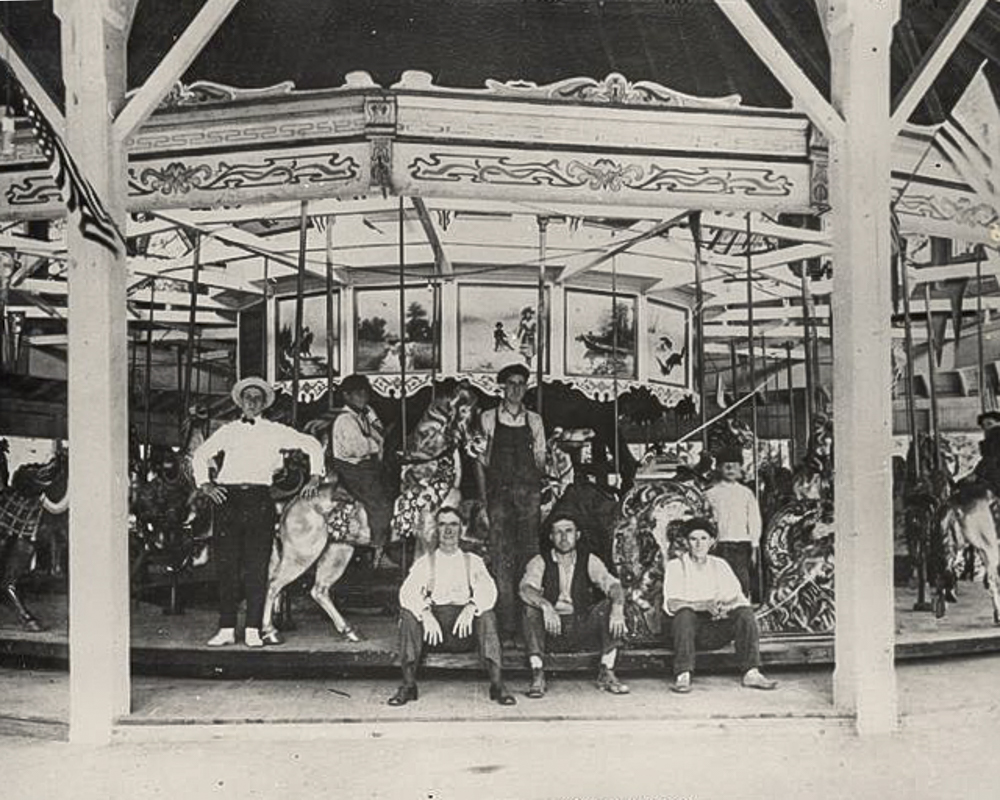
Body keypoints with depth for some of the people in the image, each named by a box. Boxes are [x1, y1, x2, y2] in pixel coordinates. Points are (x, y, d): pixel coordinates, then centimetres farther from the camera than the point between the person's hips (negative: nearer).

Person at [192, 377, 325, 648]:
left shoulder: (275, 431, 11)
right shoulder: (228, 431, 16)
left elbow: (313, 445, 13)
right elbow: (199, 455, 23)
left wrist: (314, 477, 5)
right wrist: (204, 484, 9)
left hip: (259, 498, -2)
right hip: (227, 498, 2)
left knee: (256, 567, -4)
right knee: (226, 566, 0)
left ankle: (253, 630, 0)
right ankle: (226, 629, 7)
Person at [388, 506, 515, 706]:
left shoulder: (473, 561, 15)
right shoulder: (424, 562, 14)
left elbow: (488, 590, -3)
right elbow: (407, 592, -4)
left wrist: (471, 607, -26)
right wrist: (425, 613, -25)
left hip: (465, 630, 0)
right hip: (432, 626, 0)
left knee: (486, 614, -30)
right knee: (408, 613, -28)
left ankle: (497, 684, -32)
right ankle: (408, 685, -26)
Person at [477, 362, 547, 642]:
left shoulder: (534, 420, 15)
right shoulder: (488, 419, 9)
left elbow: (540, 460, 14)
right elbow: (481, 460, 6)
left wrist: (541, 493, 0)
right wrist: (484, 498, -4)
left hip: (529, 492, 2)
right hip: (499, 491, -2)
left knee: (529, 551, -2)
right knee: (501, 555, -8)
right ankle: (506, 623, -8)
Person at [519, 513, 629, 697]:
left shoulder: (589, 561, 2)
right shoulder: (540, 562, -2)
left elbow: (613, 585, -11)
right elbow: (526, 589, -20)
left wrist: (617, 608, -34)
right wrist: (546, 606, -41)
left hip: (583, 630, 1)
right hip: (552, 630, -1)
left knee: (609, 605, -23)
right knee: (531, 608, -29)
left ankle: (606, 674, -17)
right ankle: (537, 676, -26)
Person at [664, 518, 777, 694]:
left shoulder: (719, 565, 12)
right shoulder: (675, 566, 1)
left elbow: (739, 598, 4)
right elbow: (671, 603, -13)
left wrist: (725, 606, -21)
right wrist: (705, 605, -28)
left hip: (715, 630, 3)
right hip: (687, 626, -3)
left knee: (745, 613, -21)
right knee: (685, 613, -35)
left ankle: (751, 673, -25)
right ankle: (683, 677, -38)